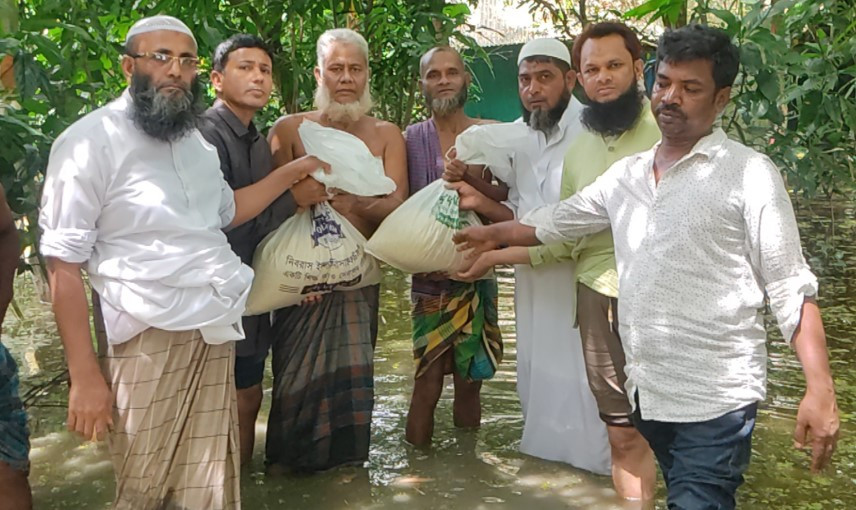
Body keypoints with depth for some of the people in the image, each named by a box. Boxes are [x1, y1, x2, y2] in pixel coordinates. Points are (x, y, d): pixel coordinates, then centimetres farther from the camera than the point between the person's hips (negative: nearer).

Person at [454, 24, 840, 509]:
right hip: (644, 390, 6)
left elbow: (791, 289, -9)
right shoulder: (626, 174, 12)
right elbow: (556, 220, 26)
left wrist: (820, 391, -16)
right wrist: (493, 233, 37)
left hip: (714, 400, -6)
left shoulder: (750, 174, -6)